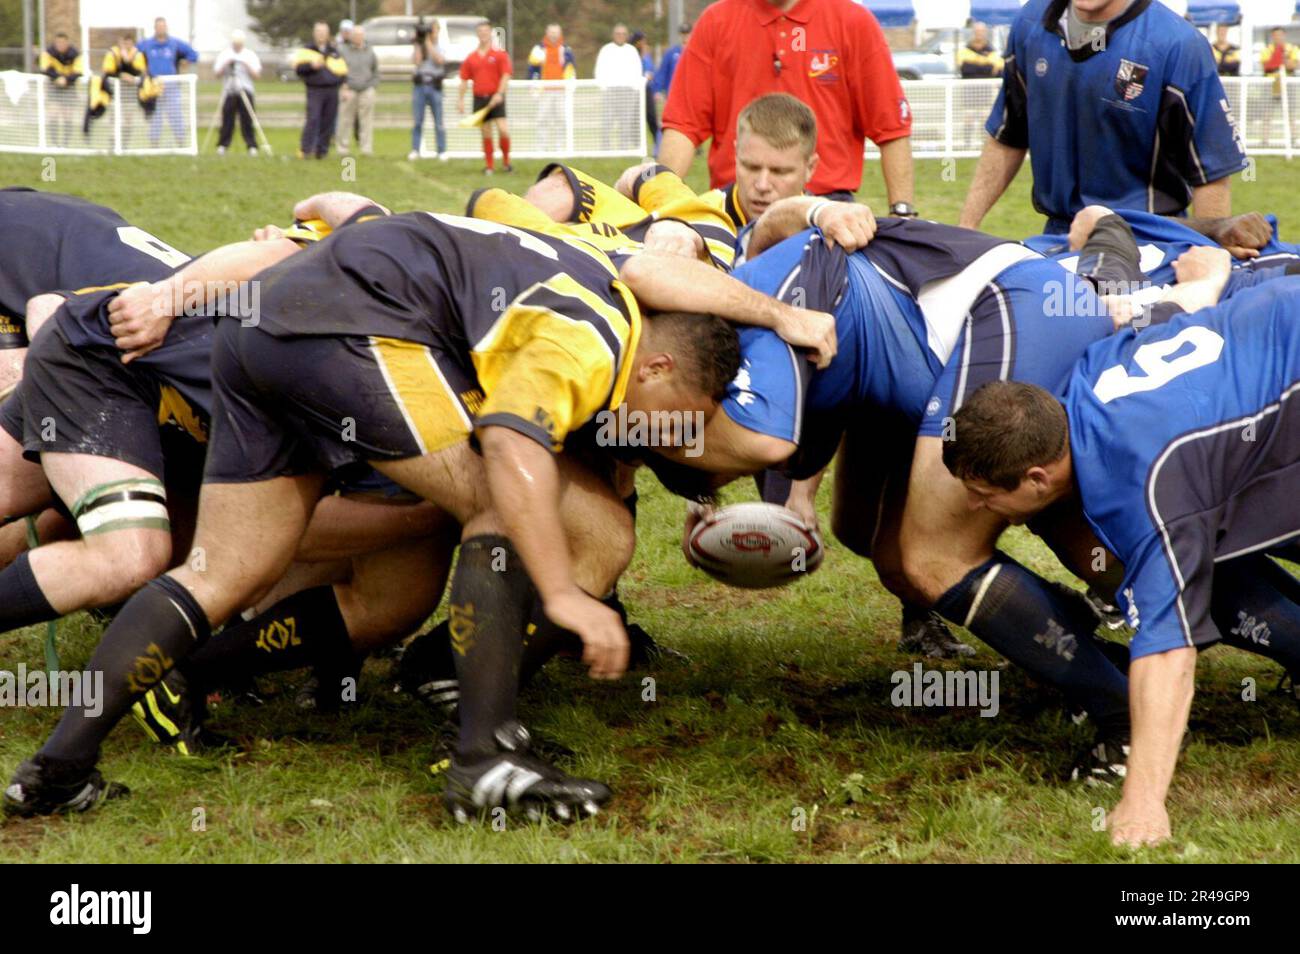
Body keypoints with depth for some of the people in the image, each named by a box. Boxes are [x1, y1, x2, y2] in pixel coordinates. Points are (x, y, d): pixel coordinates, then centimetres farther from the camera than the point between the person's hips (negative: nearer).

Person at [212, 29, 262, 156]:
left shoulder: (251, 55, 9)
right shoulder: (224, 54, 11)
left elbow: (256, 75, 2)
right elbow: (217, 72, 3)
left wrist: (247, 64, -11)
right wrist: (226, 64, -11)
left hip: (246, 92, -1)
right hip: (229, 92, 1)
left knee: (247, 122, -5)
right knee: (227, 121, -3)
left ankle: (252, 147, -4)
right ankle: (222, 146, 2)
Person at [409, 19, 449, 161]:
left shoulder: (441, 47, 7)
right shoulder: (418, 47, 9)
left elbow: (439, 60, -13)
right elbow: (417, 61, -8)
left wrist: (428, 42, -10)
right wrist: (419, 43, -8)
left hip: (435, 86, -1)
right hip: (419, 86, 1)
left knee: (438, 122, -1)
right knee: (417, 121, -1)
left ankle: (442, 152, 3)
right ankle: (415, 151, 3)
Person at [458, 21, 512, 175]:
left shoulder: (499, 54, 1)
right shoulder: (471, 57, 10)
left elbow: (506, 76, -6)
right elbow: (464, 80, 13)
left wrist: (499, 94, -17)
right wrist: (461, 99, 7)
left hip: (495, 99, -3)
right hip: (479, 98, 3)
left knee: (503, 130, -15)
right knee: (486, 134, 4)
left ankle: (506, 161, 3)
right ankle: (489, 165, 12)